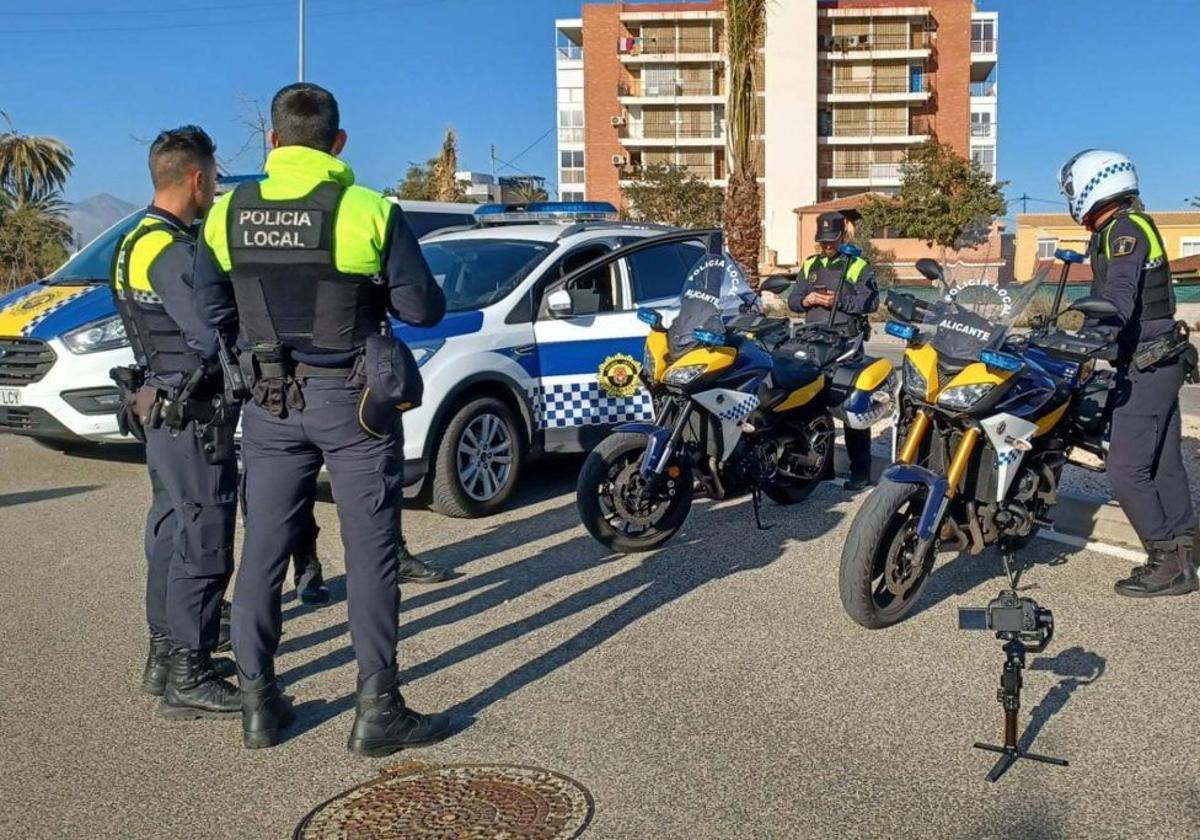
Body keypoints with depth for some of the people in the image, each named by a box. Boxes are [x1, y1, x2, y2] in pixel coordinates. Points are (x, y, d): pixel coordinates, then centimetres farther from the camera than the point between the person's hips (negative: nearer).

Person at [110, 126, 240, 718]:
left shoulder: (135, 241, 12)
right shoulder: (172, 249, -19)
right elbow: (213, 336, -26)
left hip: (160, 409, 10)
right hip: (191, 416, -10)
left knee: (172, 532, 17)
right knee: (204, 545, -5)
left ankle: (165, 654, 28)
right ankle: (188, 680, 1)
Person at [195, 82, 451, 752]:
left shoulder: (229, 214, 0)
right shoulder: (371, 212, -12)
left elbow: (214, 314, 4)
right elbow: (425, 309, -7)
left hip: (270, 404, 4)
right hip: (355, 402, -3)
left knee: (264, 553, 12)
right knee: (370, 555, 4)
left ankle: (259, 705, 20)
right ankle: (378, 711, 9)